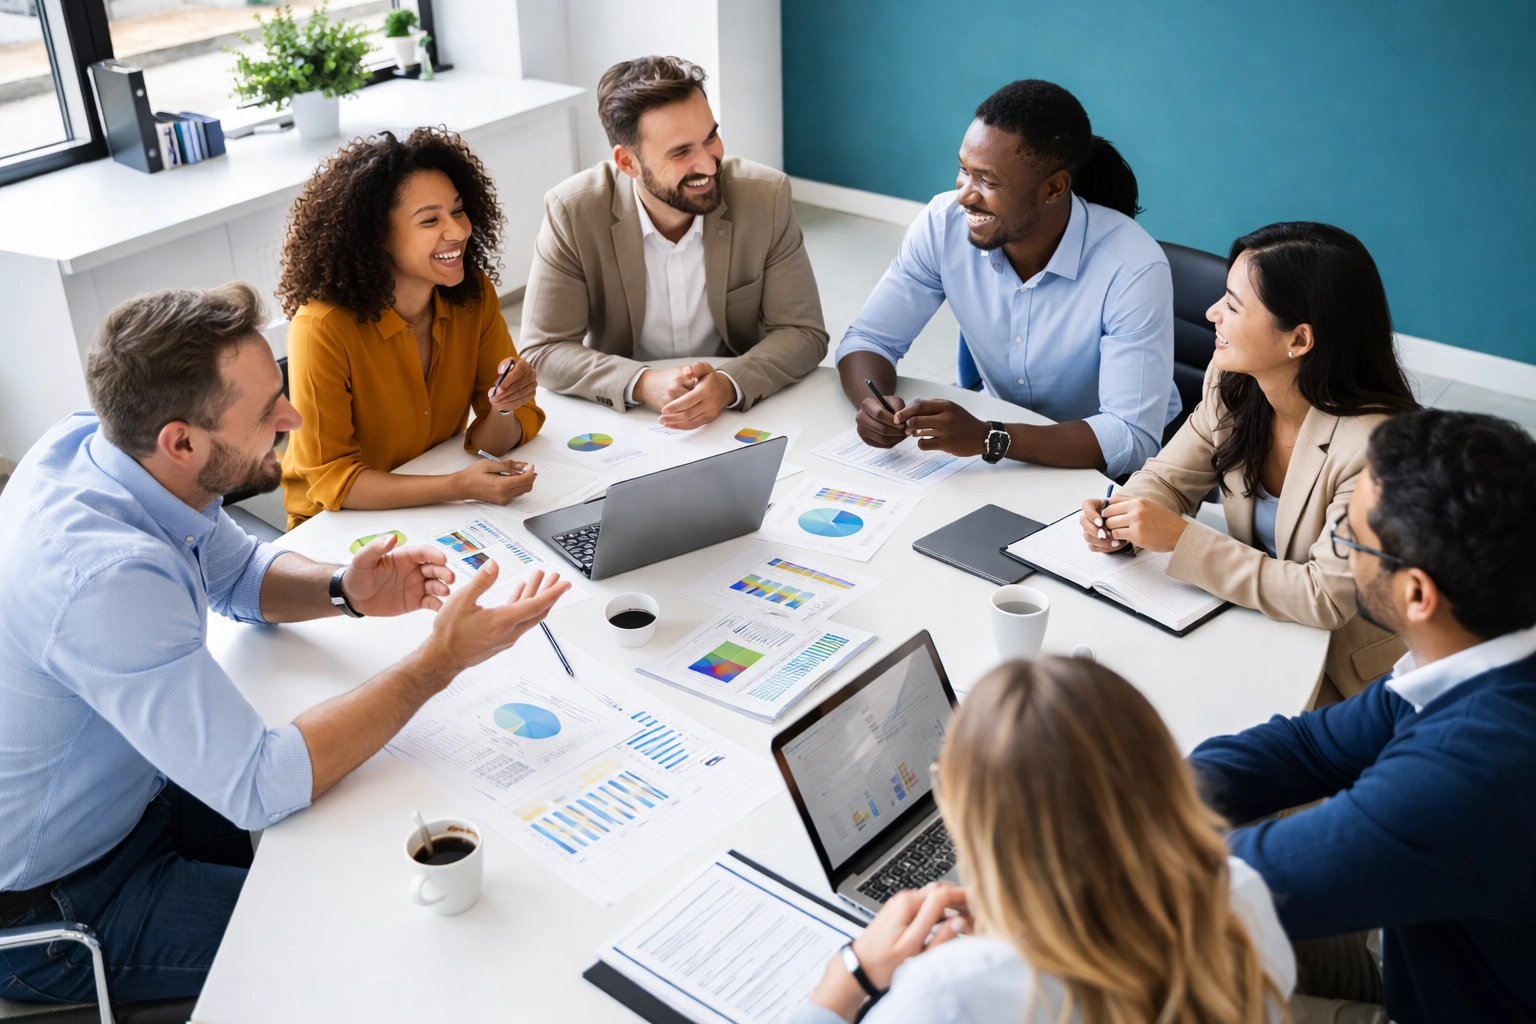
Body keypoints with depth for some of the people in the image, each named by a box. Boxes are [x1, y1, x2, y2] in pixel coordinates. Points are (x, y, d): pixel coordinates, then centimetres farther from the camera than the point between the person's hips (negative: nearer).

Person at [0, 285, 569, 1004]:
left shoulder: (93, 441, -11)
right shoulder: (105, 577, -39)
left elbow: (240, 572, 8)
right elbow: (259, 788, -33)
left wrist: (344, 592, -13)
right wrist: (439, 662, -31)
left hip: (119, 795, 8)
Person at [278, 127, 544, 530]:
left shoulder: (474, 294, -7)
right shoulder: (323, 329, -23)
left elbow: (490, 443, -4)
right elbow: (332, 479, -20)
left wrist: (504, 410, -28)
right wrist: (459, 486, -32)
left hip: (438, 511, 5)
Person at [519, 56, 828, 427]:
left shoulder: (766, 196, -11)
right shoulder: (572, 212, -13)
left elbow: (804, 333, -7)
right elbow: (543, 351, -10)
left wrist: (730, 384, -26)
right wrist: (643, 384, -26)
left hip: (739, 410, 0)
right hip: (621, 413, 0)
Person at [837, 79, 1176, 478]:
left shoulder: (1132, 270, -27)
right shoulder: (943, 224, -16)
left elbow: (1133, 438, -30)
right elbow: (869, 338, -7)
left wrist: (988, 437, -42)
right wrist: (872, 403, -31)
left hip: (1101, 462, -3)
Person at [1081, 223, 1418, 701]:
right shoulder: (1233, 384, -9)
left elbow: (1327, 597, -28)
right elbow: (1167, 478, 2)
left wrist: (1180, 537, -30)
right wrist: (1120, 517, -22)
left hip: (1343, 670, -5)